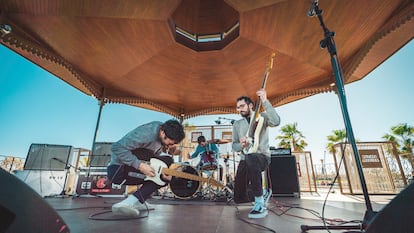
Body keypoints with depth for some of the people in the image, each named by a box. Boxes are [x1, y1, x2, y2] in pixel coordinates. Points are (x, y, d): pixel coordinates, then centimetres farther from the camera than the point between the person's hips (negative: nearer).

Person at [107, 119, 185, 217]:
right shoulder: (146, 134, -29)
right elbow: (117, 148, -32)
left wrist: (163, 172, -10)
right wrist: (140, 165, -33)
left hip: (135, 169, 8)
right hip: (117, 170, -8)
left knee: (164, 178, 5)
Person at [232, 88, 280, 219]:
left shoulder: (262, 117, 2)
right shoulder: (237, 124, 13)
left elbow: (276, 121, -21)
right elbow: (234, 146, 11)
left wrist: (265, 101, -26)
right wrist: (241, 145, -13)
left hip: (262, 156, -5)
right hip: (245, 160, 5)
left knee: (251, 158, -43)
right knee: (239, 198, -1)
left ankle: (260, 204, -26)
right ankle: (262, 194, 32)